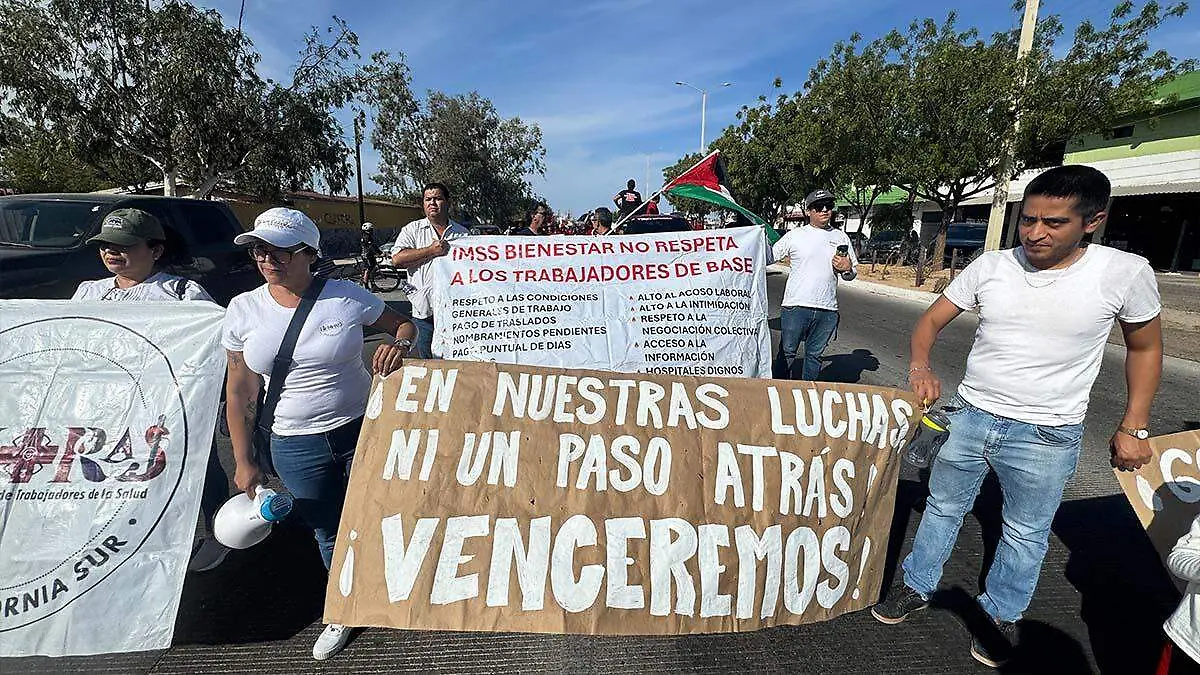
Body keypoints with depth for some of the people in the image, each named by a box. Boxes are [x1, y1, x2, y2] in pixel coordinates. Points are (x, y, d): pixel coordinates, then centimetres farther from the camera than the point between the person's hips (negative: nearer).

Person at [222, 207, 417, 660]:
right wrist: (244, 461, 5)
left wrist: (400, 344, -20)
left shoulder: (347, 296, -10)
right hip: (295, 447, 2)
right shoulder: (244, 310, -3)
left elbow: (404, 324, 4)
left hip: (362, 429, -2)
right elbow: (240, 392, 3)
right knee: (328, 532, 17)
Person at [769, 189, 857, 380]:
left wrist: (847, 268, -4)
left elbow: (852, 274, 19)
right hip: (795, 306, -3)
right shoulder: (794, 236, 3)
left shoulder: (841, 237, 13)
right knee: (787, 353, 2)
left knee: (814, 354, 13)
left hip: (827, 310, 3)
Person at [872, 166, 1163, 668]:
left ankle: (1001, 616, 39)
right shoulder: (991, 266, -8)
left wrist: (1134, 427, 0)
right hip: (969, 416, 2)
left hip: (1047, 437, -1)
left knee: (1025, 535, 16)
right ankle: (917, 587, 37)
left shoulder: (1126, 273, -12)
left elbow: (1145, 348, 3)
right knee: (942, 509, 17)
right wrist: (920, 364, -23)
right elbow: (930, 321, -2)